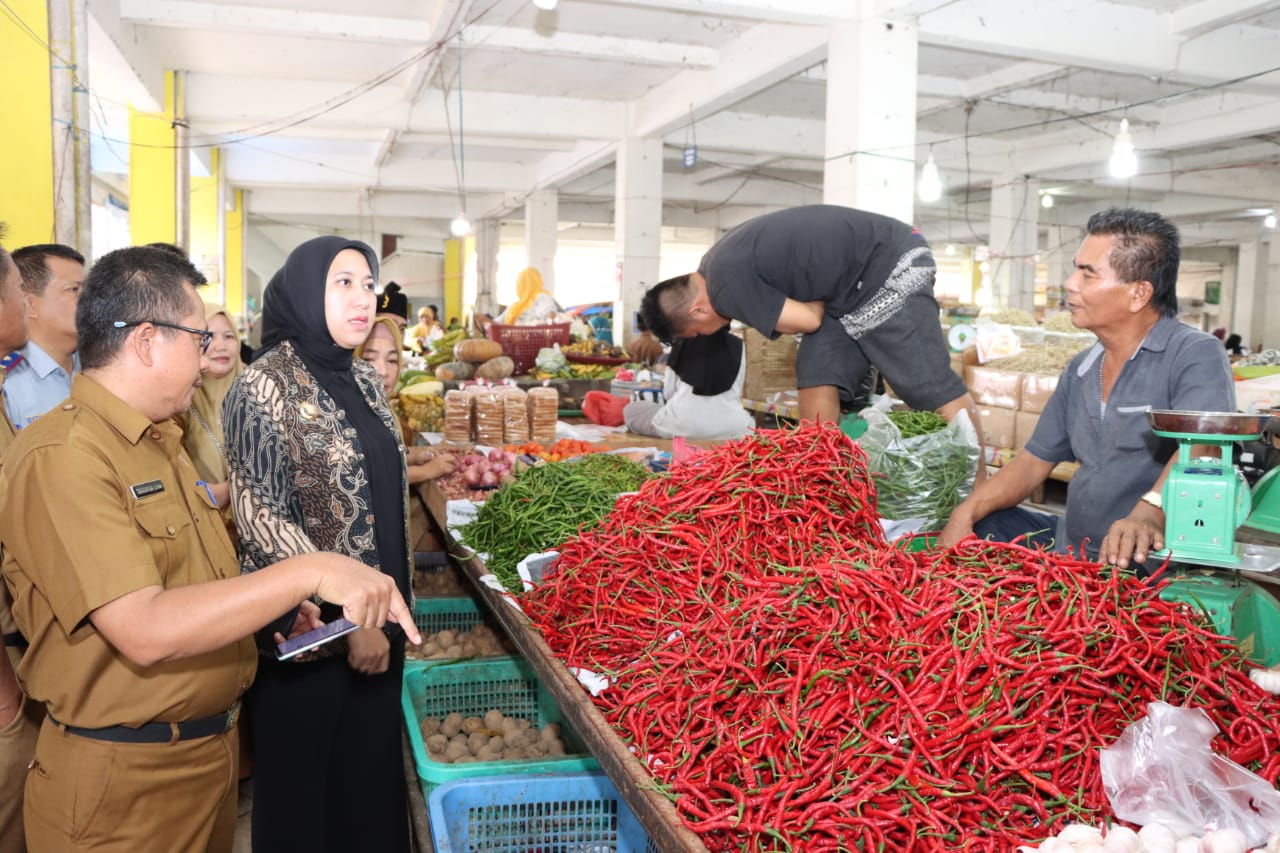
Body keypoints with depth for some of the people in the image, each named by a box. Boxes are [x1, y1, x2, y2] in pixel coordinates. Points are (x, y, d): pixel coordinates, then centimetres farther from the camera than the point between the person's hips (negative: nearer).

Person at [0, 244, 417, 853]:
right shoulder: (60, 459, -21)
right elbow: (145, 632, -30)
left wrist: (273, 602, 1)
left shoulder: (159, 441, 10)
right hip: (124, 782, -8)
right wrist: (309, 572, -33)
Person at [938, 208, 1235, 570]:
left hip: (1149, 561, -7)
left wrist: (1149, 513, -48)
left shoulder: (1197, 355, -10)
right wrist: (967, 512, -3)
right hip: (1070, 548, 7)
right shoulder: (1081, 370, 13)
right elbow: (1033, 461, 14)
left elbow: (1200, 446, -28)